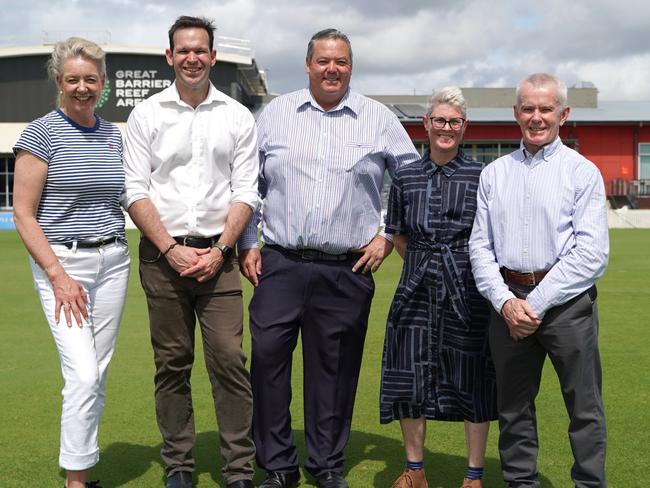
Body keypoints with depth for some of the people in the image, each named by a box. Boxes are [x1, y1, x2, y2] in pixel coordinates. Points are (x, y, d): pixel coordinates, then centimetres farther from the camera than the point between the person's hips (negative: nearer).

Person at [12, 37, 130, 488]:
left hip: (113, 261, 5)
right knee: (83, 375, -12)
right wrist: (58, 276, -14)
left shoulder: (113, 136, 11)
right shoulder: (41, 134, -5)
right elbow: (23, 214, -8)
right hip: (62, 261, -5)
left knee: (97, 376, 8)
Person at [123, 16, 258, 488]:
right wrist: (171, 250, -8)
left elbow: (245, 192, 4)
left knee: (229, 358, -6)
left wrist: (218, 251, -7)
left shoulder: (237, 116, 7)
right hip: (162, 254, 1)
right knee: (172, 362, 5)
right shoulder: (147, 114, 7)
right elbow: (136, 191, 2)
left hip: (217, 254, 0)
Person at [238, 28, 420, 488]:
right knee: (267, 358, -3)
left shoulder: (378, 118, 5)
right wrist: (247, 244, 6)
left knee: (335, 368, 7)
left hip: (348, 272, 0)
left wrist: (387, 236, 6)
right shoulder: (276, 113, 8)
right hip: (279, 264, 1)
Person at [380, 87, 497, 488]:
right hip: (418, 287, 3)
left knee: (472, 378, 4)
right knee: (411, 375, 8)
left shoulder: (481, 176, -1)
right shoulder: (406, 177, 7)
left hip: (467, 288, -2)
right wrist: (423, 264, 8)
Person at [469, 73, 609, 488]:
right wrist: (505, 301, -7)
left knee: (584, 407, 2)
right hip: (510, 301, 4)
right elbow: (480, 245, 8)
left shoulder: (582, 172, 0)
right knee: (513, 406, 12)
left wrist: (537, 303, -13)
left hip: (566, 301, -3)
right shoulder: (494, 174, 11)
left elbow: (592, 252, -9)